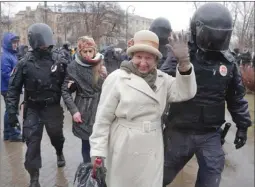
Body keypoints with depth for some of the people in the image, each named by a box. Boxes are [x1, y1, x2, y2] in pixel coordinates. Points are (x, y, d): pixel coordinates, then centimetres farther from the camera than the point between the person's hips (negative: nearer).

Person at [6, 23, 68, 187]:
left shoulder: (60, 61, -6)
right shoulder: (25, 63, -9)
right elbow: (14, 87, -3)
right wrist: (12, 109, -5)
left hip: (53, 107, 1)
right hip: (33, 109, -1)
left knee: (56, 135, 16)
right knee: (32, 141, -2)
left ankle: (59, 152, 52)